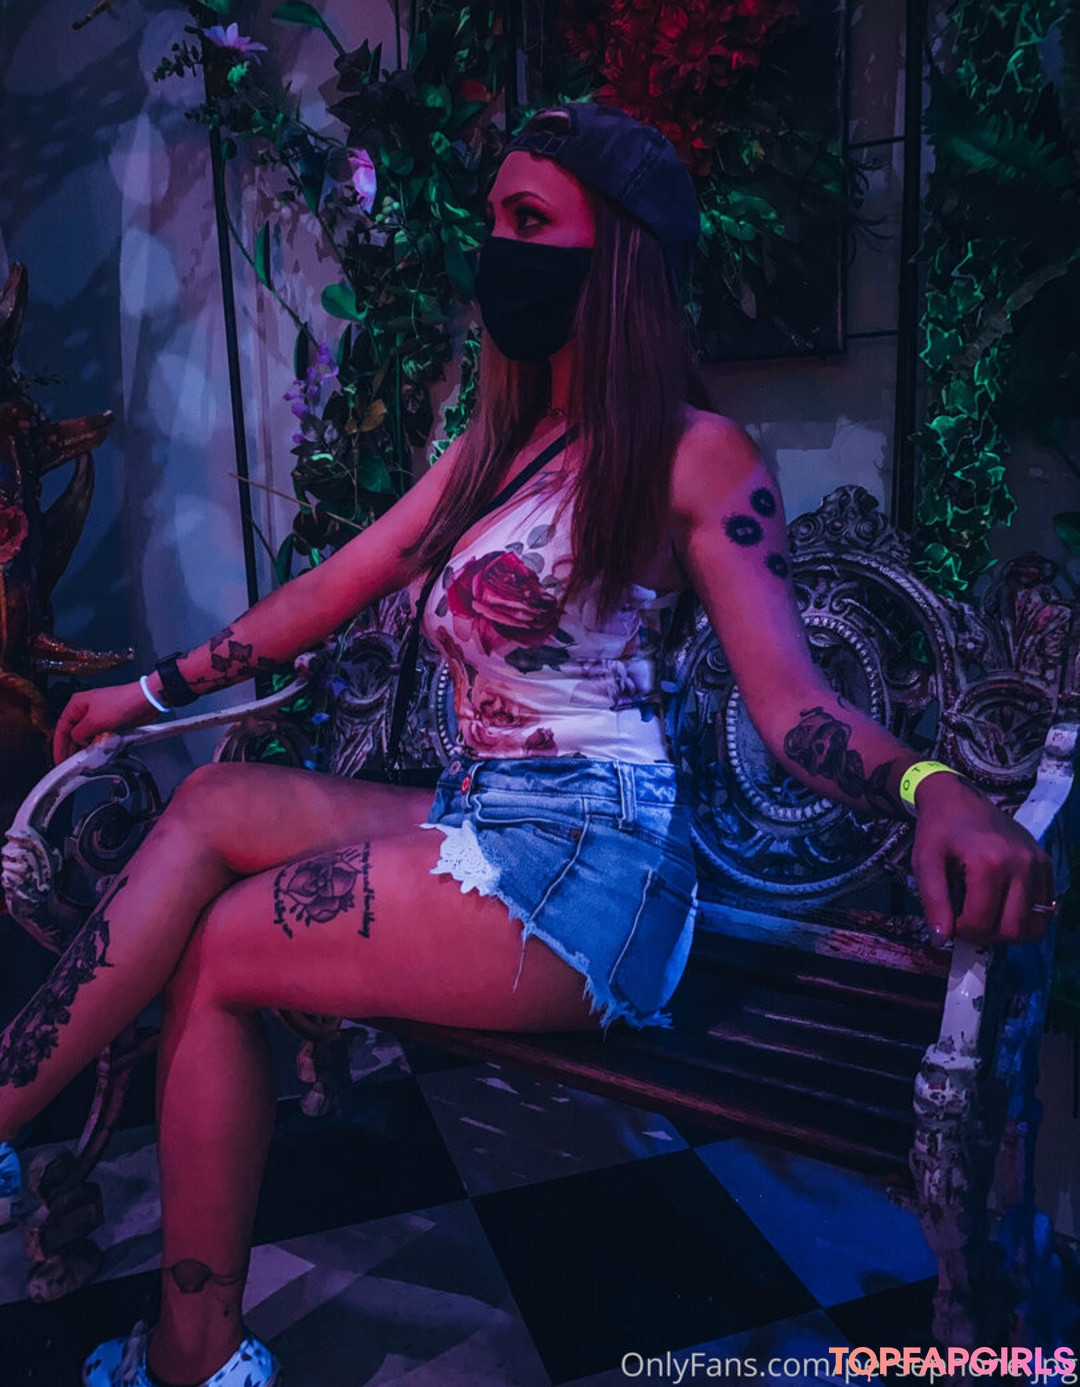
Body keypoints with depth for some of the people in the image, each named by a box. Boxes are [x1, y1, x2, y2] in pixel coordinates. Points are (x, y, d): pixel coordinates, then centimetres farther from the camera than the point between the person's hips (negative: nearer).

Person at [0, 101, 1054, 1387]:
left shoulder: (695, 453, -6)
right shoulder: (494, 447, 15)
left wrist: (935, 789, -33)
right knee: (214, 802, -8)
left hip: (592, 858, -7)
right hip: (479, 826, 7)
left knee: (206, 953, -10)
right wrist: (156, 687, 19)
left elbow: (792, 702, -13)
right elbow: (330, 588, 18)